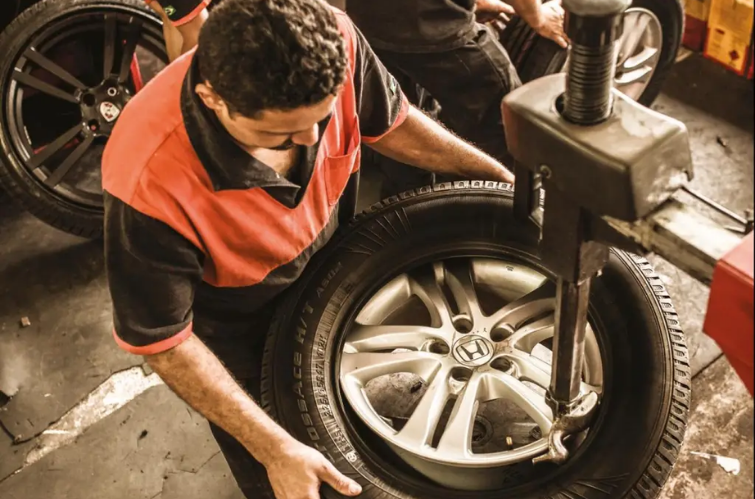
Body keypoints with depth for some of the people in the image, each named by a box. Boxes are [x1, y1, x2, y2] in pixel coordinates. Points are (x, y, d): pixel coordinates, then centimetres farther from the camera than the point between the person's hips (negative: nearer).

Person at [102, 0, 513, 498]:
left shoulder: (336, 43, -31)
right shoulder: (149, 182, -42)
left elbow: (390, 123, -8)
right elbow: (162, 340, -27)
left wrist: (506, 180, -4)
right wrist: (274, 449, -29)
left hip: (325, 267, 4)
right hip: (231, 320, -4)